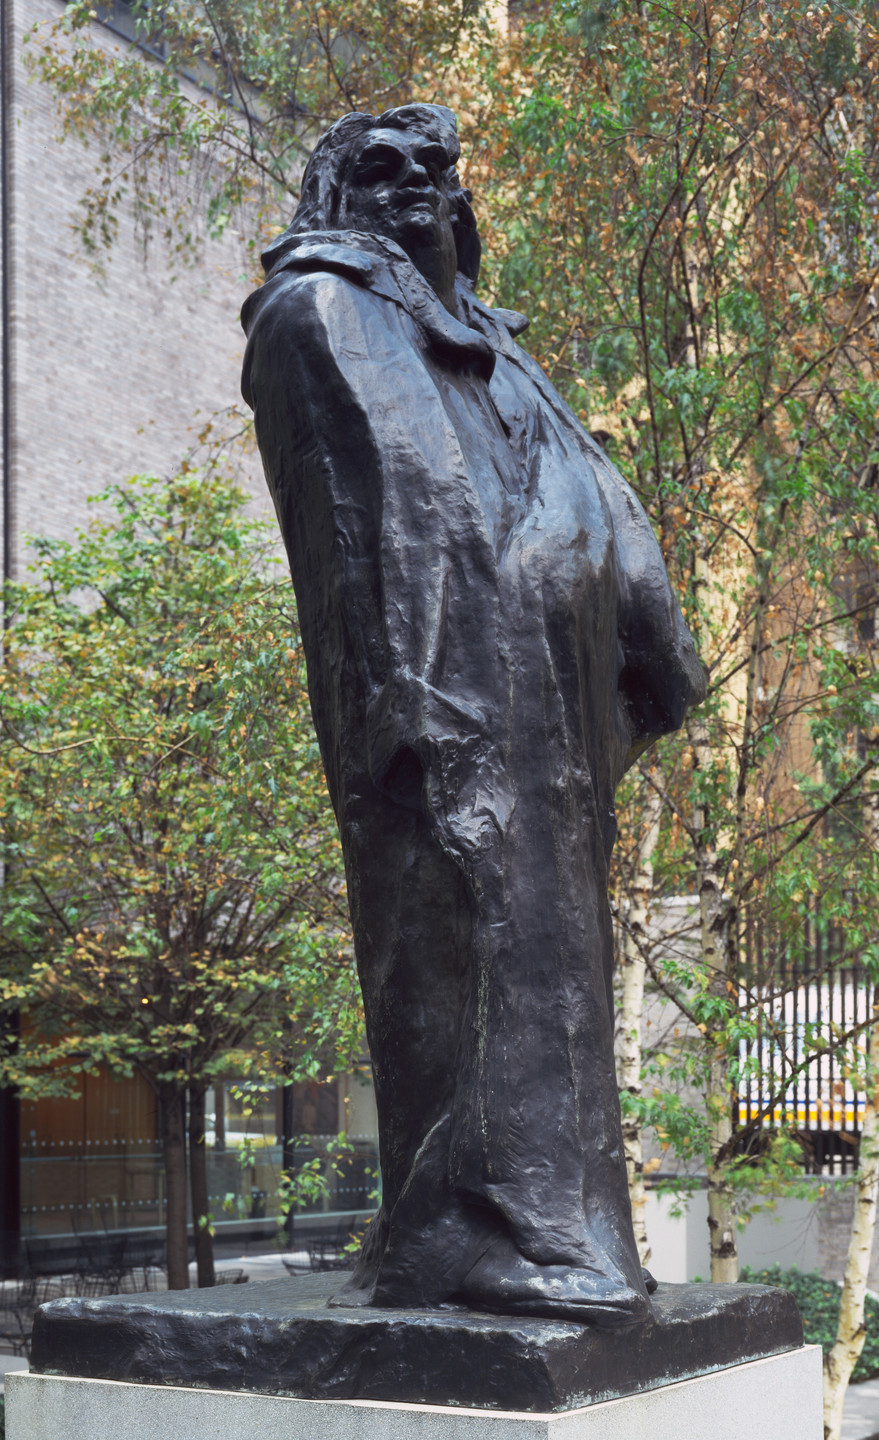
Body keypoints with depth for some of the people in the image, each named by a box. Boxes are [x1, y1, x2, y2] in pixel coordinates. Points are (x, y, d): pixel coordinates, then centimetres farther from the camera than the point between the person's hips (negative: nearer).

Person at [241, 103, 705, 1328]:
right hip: (444, 671, -8)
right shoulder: (317, 311, 9)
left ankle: (549, 1216, 9)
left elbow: (594, 493, 23)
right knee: (462, 920, -16)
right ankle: (470, 1228, -18)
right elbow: (357, 507, -6)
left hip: (544, 684, 8)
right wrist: (400, 697, -18)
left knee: (546, 929, 5)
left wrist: (655, 646, 10)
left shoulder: (480, 336, 33)